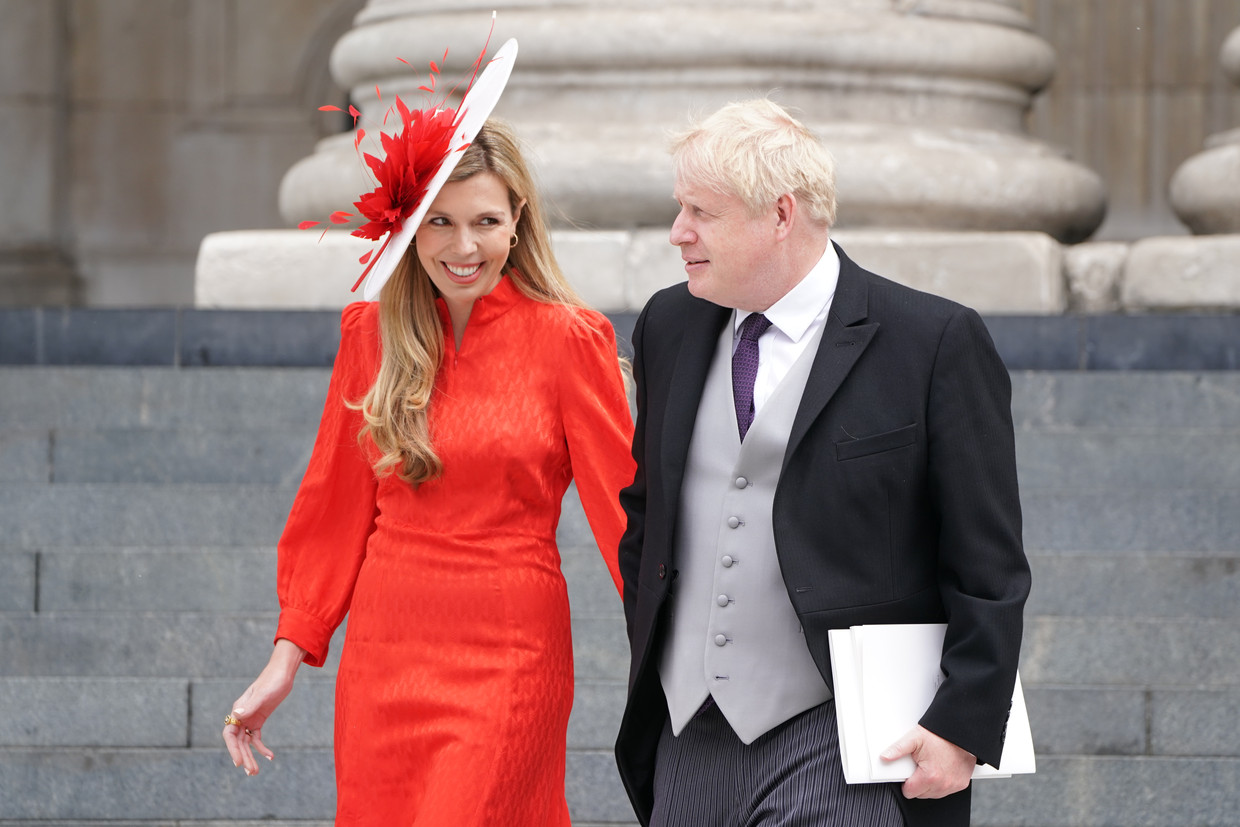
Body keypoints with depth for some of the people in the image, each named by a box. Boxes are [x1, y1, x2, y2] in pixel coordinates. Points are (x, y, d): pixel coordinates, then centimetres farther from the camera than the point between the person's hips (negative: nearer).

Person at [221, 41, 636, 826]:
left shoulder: (567, 339, -5)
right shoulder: (372, 333, 7)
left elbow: (622, 508, -4)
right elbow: (337, 505, 12)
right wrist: (289, 658, 9)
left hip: (506, 658, -4)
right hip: (384, 653, 4)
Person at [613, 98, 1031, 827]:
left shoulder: (937, 342, -6)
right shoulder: (670, 325, 11)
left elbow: (988, 568, -6)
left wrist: (964, 729, -11)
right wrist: (651, 662, 15)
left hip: (839, 751, -6)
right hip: (688, 745, 6)